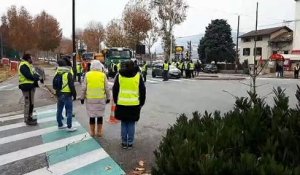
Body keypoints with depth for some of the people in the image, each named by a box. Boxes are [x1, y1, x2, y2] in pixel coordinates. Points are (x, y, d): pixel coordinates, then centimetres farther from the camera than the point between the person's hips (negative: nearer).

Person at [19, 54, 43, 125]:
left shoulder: (28, 65, 17)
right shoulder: (23, 66, -16)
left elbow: (34, 73, 17)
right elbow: (29, 76, -25)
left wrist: (39, 77, 0)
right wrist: (38, 78, -16)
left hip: (31, 85, 11)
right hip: (27, 86, -11)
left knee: (31, 102, 17)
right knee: (28, 103, -6)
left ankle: (29, 117, 28)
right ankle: (27, 119, 1)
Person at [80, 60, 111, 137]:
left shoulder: (87, 75, -2)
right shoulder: (103, 75, -3)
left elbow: (83, 88, 0)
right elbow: (107, 88, 1)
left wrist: (82, 97, 10)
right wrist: (108, 98, 11)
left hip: (90, 98, 1)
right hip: (101, 99, 0)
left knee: (92, 116, 11)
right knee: (100, 116, 10)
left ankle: (92, 132, 19)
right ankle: (99, 132, 17)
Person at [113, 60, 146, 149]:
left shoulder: (119, 76, 2)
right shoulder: (138, 76, 0)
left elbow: (115, 90, 7)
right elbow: (143, 91, 2)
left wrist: (116, 101, 17)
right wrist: (141, 102, 11)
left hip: (122, 104, 1)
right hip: (134, 104, 0)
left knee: (124, 123, 11)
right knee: (131, 124, 8)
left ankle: (124, 143, 17)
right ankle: (130, 143, 13)